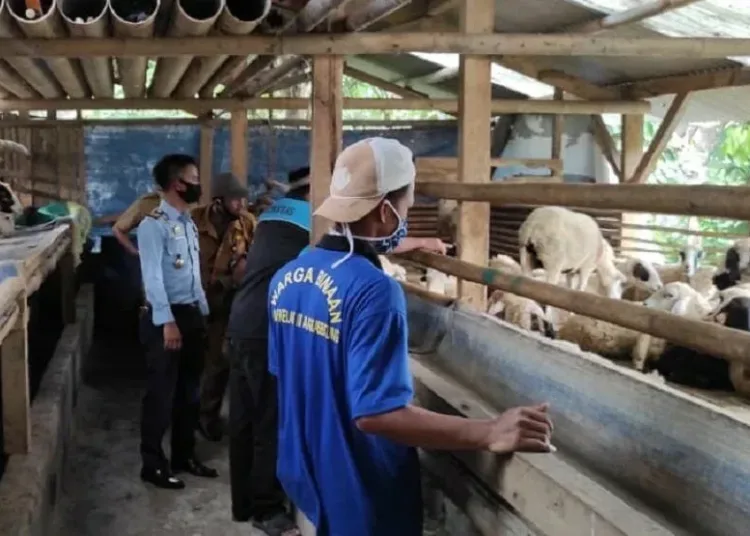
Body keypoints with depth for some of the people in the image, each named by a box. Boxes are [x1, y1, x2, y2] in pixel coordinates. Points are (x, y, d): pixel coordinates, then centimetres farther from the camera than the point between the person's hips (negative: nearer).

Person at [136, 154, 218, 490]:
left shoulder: (189, 223, 14)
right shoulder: (154, 224, -12)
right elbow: (152, 276, -19)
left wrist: (203, 314, 14)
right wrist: (167, 321, -25)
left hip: (191, 314, 8)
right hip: (165, 317, -8)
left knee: (188, 391, 15)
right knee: (161, 392, 0)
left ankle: (184, 456, 27)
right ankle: (153, 464, 11)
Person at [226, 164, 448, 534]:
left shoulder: (274, 212, 19)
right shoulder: (311, 214, -4)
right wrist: (424, 243, 3)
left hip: (241, 326, 8)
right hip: (268, 332, -8)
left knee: (244, 420, 13)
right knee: (273, 424, 2)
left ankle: (244, 503, 23)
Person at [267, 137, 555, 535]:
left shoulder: (286, 277, 0)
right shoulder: (374, 291, -26)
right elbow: (375, 412, -31)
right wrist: (490, 433, -32)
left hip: (304, 472, 8)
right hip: (360, 494, -8)